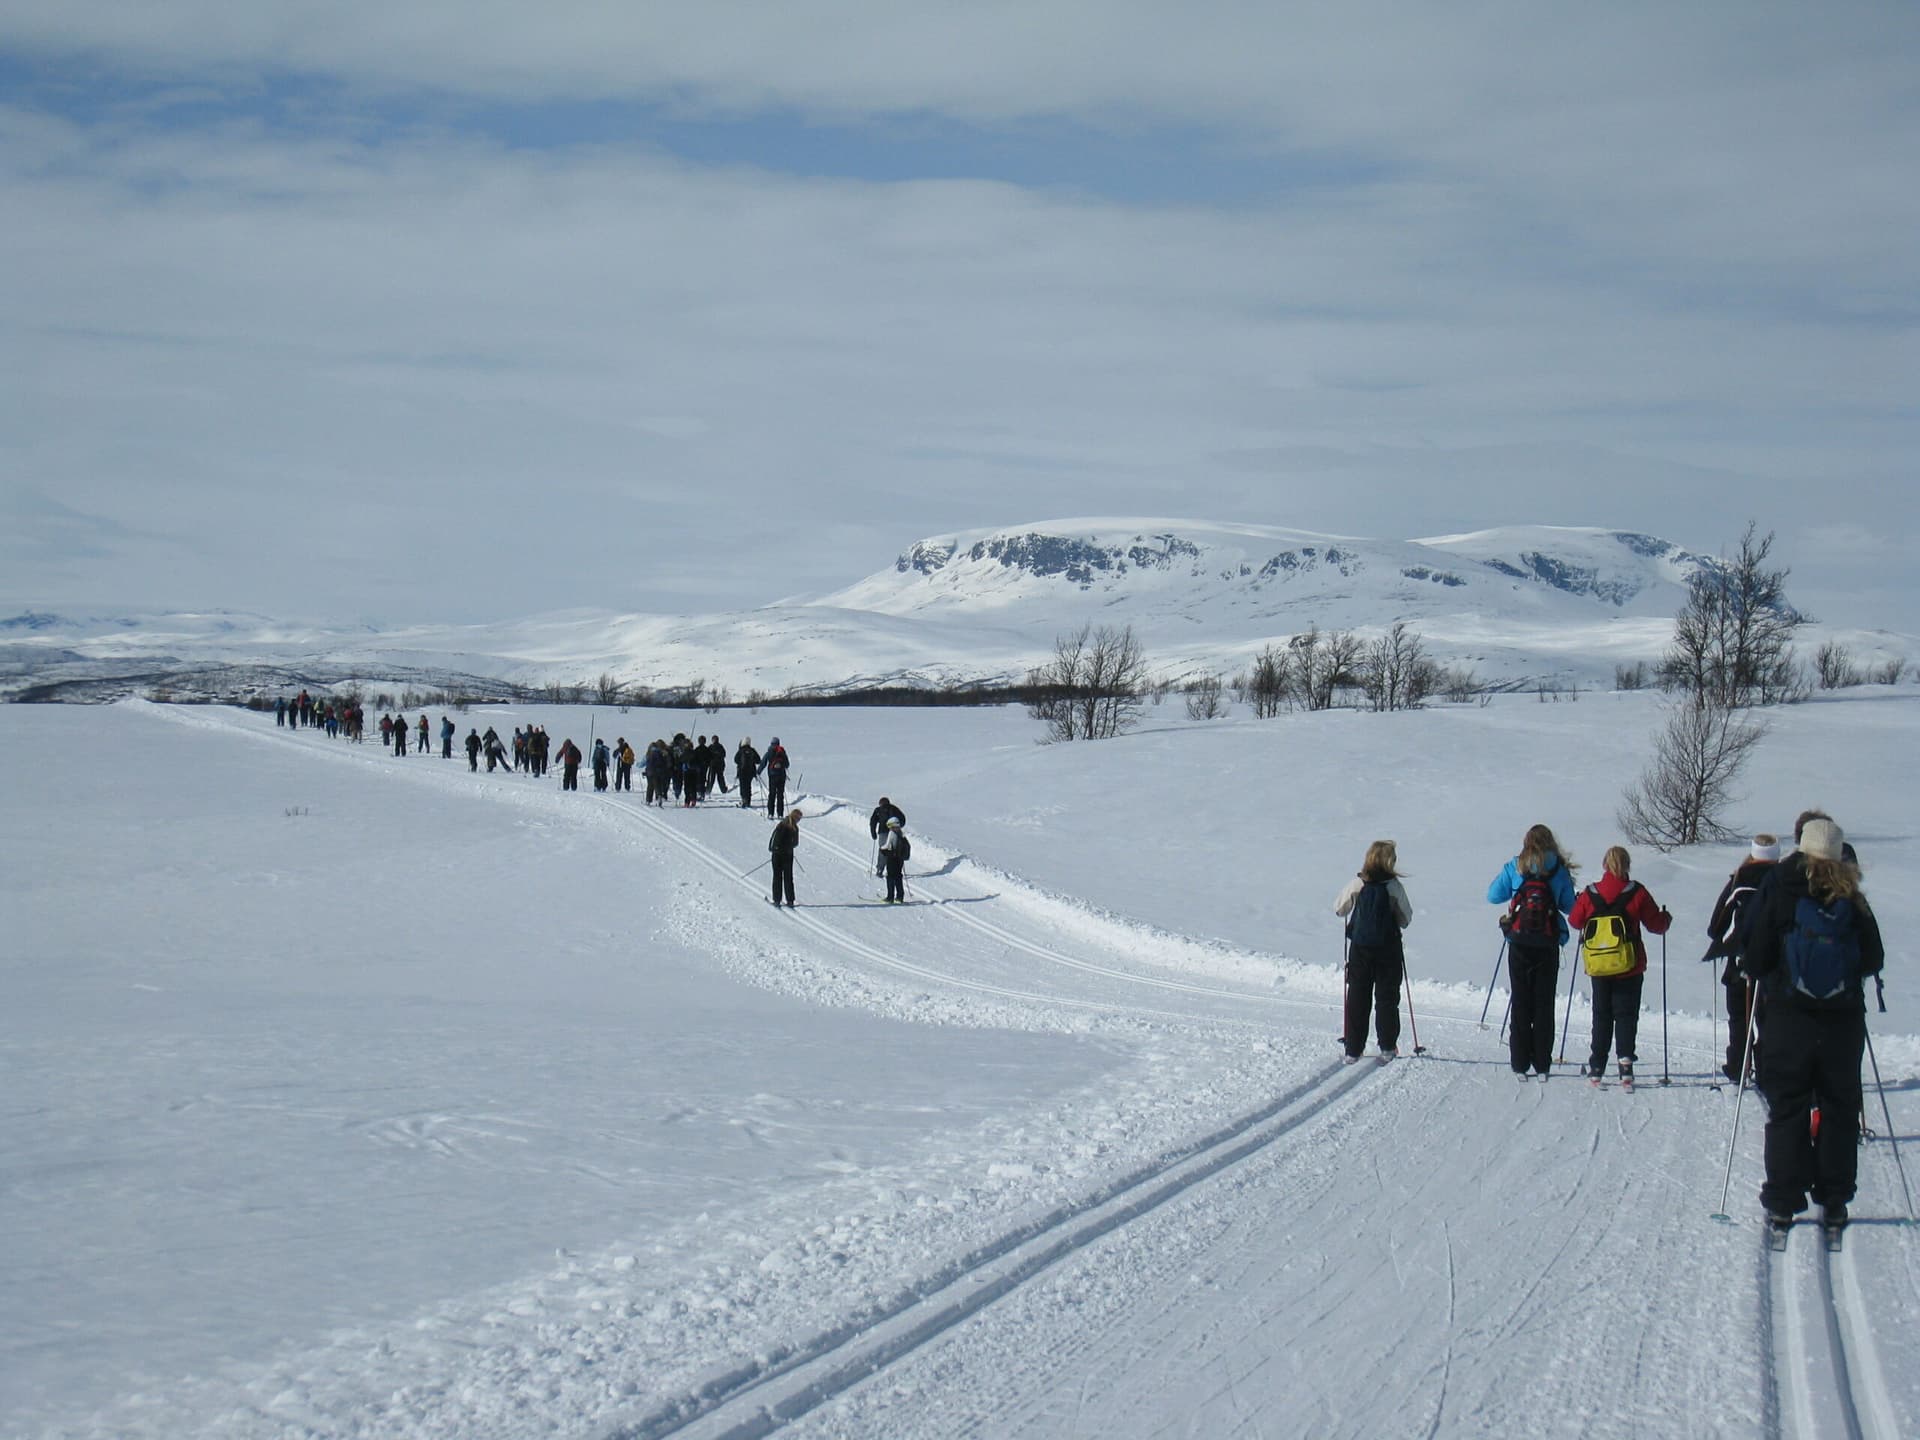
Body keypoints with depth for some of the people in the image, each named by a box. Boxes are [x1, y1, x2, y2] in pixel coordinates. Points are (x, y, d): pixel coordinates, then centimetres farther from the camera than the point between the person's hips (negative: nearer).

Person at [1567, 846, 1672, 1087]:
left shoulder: (1590, 894, -4)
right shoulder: (1637, 893, -9)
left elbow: (1575, 921, 8)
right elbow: (1655, 923, -2)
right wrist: (1666, 917, 20)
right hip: (1630, 967, -2)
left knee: (1601, 1015, 14)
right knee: (1626, 1013, 5)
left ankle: (1596, 1067, 13)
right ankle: (1625, 1061, -9)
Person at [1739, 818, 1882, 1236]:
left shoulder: (1779, 888, -8)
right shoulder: (1852, 899, -4)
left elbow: (1756, 958, -9)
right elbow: (1874, 960, 4)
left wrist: (1755, 969, 12)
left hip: (1789, 1017, -1)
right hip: (1844, 1018, 1)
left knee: (1787, 1110, 5)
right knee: (1840, 1108, 11)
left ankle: (1783, 1202, 3)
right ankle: (1834, 1200, 12)